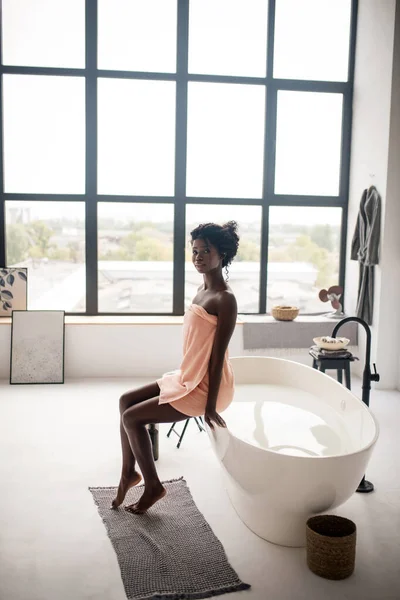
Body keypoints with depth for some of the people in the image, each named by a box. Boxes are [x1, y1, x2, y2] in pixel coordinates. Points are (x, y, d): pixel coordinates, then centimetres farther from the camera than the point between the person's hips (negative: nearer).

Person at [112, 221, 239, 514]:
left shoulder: (225, 299, -21)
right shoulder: (202, 289, 8)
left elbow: (218, 354, -22)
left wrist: (210, 405, -20)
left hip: (205, 387, -9)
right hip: (188, 377, 9)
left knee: (131, 417, -6)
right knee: (126, 400, 10)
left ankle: (153, 486, 12)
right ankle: (129, 472, 22)